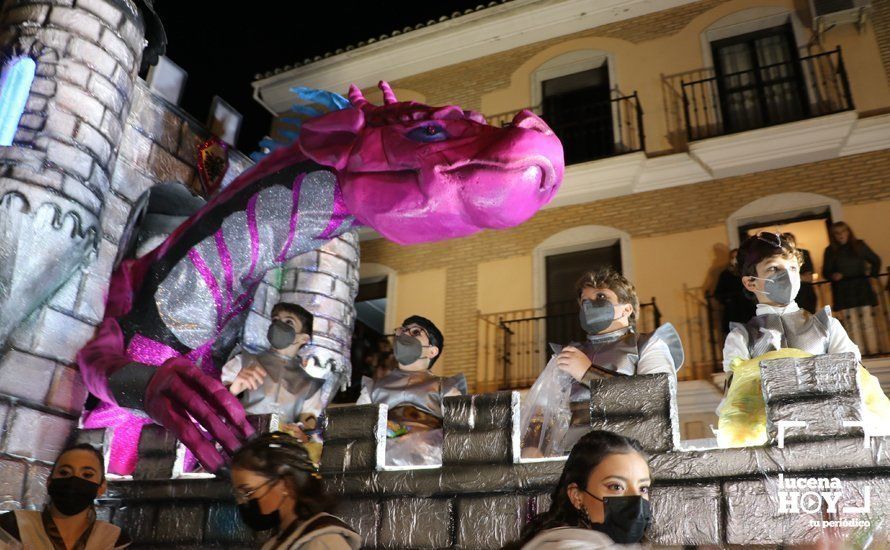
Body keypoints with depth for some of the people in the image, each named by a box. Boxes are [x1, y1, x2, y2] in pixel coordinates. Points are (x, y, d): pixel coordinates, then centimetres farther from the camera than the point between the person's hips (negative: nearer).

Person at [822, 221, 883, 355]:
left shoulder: (859, 245, 7)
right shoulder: (830, 251, 5)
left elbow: (875, 261, 16)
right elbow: (826, 272, 5)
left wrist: (872, 272, 1)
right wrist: (833, 276, -15)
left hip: (862, 288, 1)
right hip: (844, 292, -1)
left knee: (867, 322, 0)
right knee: (853, 325, -3)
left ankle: (873, 352, 5)